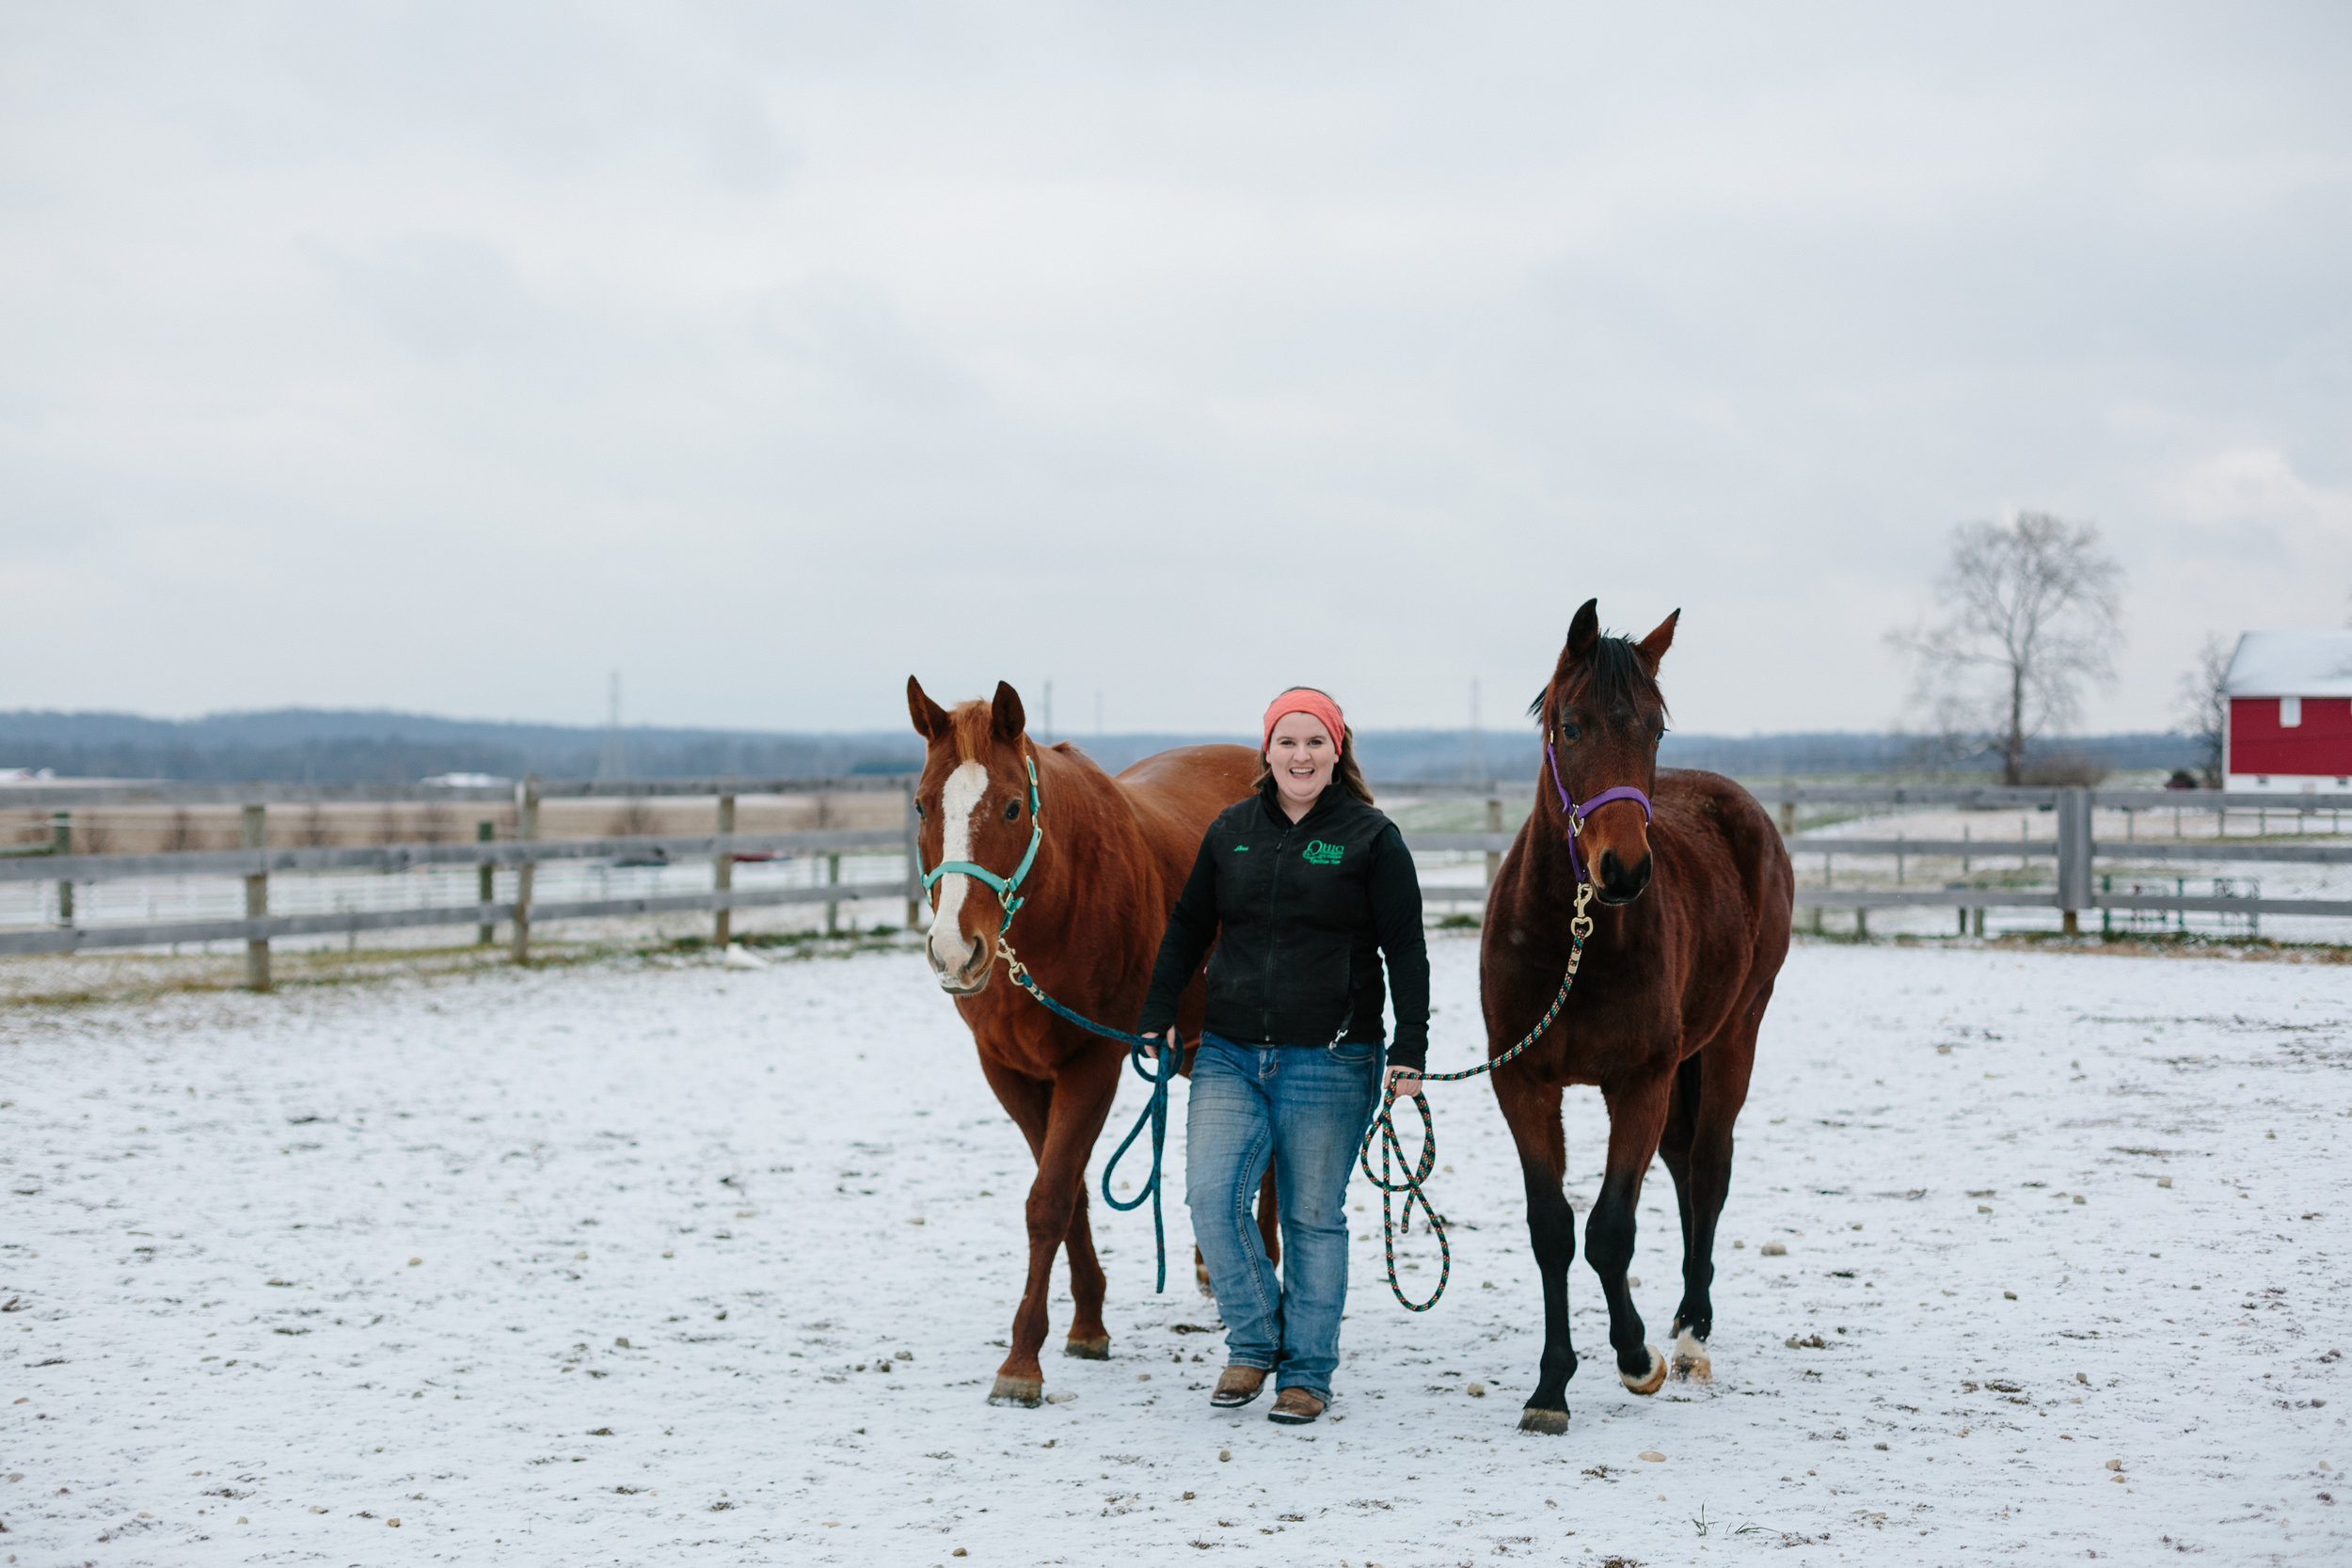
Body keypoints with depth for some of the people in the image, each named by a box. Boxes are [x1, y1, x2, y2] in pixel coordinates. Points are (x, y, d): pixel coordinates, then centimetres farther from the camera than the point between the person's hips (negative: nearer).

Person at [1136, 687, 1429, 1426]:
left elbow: (1405, 949, -4)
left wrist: (1410, 1046, -12)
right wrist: (1157, 1017, 7)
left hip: (1329, 1062, -3)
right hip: (1229, 1053, 3)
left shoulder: (1371, 838, -2)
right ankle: (1254, 1342, 11)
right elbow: (1188, 928, 15)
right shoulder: (1230, 831, 8)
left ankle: (1308, 1372, 18)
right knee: (1210, 1197, -10)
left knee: (1312, 1218, 4)